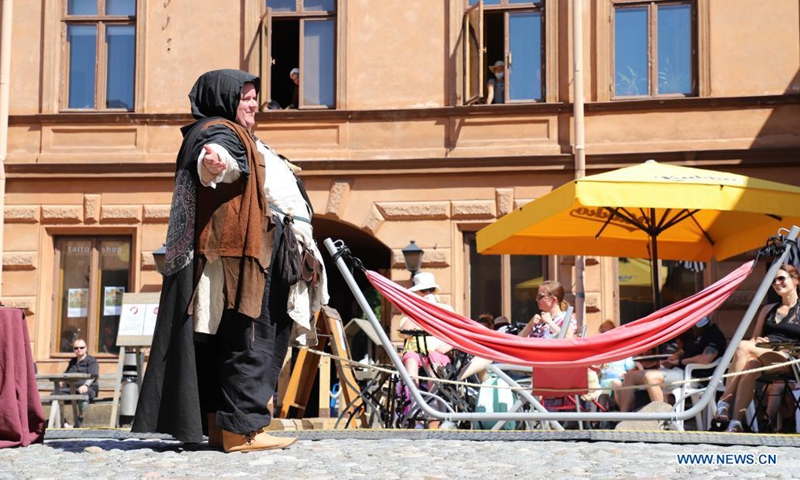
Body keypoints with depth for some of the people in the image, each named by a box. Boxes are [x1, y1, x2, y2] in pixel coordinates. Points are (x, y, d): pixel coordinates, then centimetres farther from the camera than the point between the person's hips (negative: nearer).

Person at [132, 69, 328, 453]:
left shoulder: (238, 136, 26)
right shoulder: (219, 132, -7)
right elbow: (216, 152, -31)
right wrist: (212, 162, -53)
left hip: (257, 255, 11)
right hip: (239, 253, -11)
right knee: (249, 339, -14)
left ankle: (218, 426, 9)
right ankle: (241, 428, -15)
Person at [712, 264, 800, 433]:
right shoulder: (768, 309, 26)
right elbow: (754, 338, 23)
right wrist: (755, 342, -3)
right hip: (762, 358, 4)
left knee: (743, 346, -31)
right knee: (750, 366, -34)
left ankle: (724, 402, -35)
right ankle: (735, 423, -42)